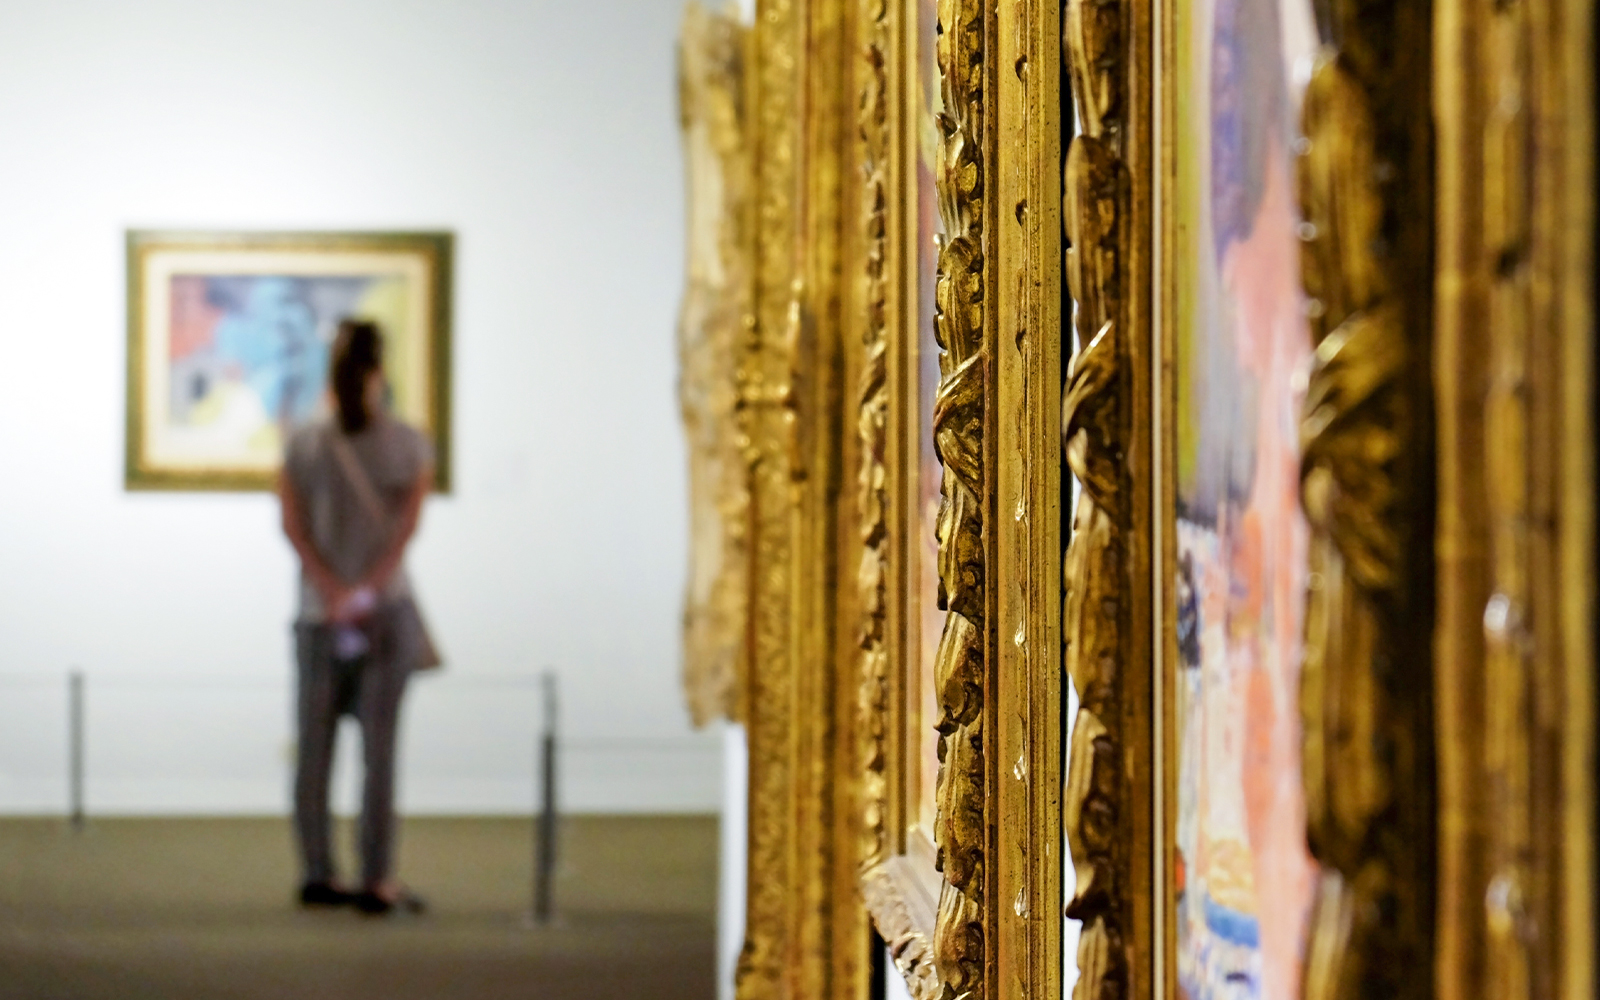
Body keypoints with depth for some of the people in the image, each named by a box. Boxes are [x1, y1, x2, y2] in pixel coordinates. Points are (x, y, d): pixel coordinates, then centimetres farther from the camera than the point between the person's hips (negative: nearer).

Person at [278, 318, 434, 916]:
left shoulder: (303, 446, 3)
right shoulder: (411, 447, 0)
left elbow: (293, 527, -4)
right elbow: (407, 527, -9)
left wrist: (332, 592, -10)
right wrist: (365, 593, -13)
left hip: (319, 612, 2)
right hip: (387, 609, -2)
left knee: (314, 743, 8)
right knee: (379, 744, -3)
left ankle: (316, 874, 12)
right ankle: (376, 881, -6)